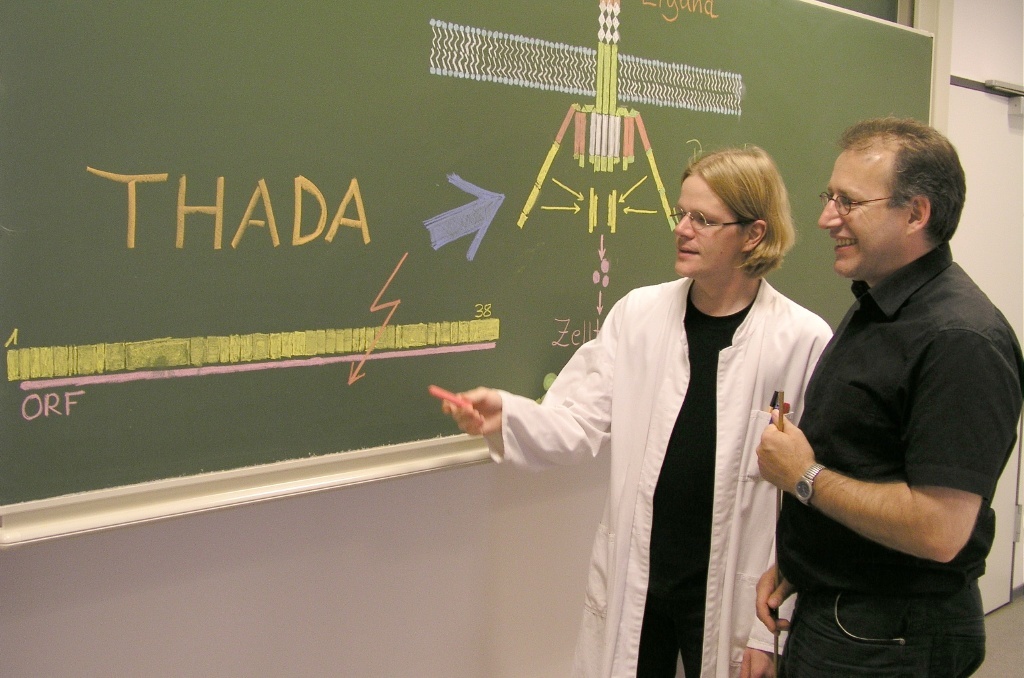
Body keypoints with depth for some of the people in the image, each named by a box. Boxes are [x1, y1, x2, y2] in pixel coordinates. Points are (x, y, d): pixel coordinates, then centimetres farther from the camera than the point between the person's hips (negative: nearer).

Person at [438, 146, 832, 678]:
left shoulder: (803, 341, -11)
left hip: (730, 595, -2)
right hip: (633, 585, 3)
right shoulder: (637, 313, -1)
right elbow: (582, 424, -2)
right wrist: (505, 416, -22)